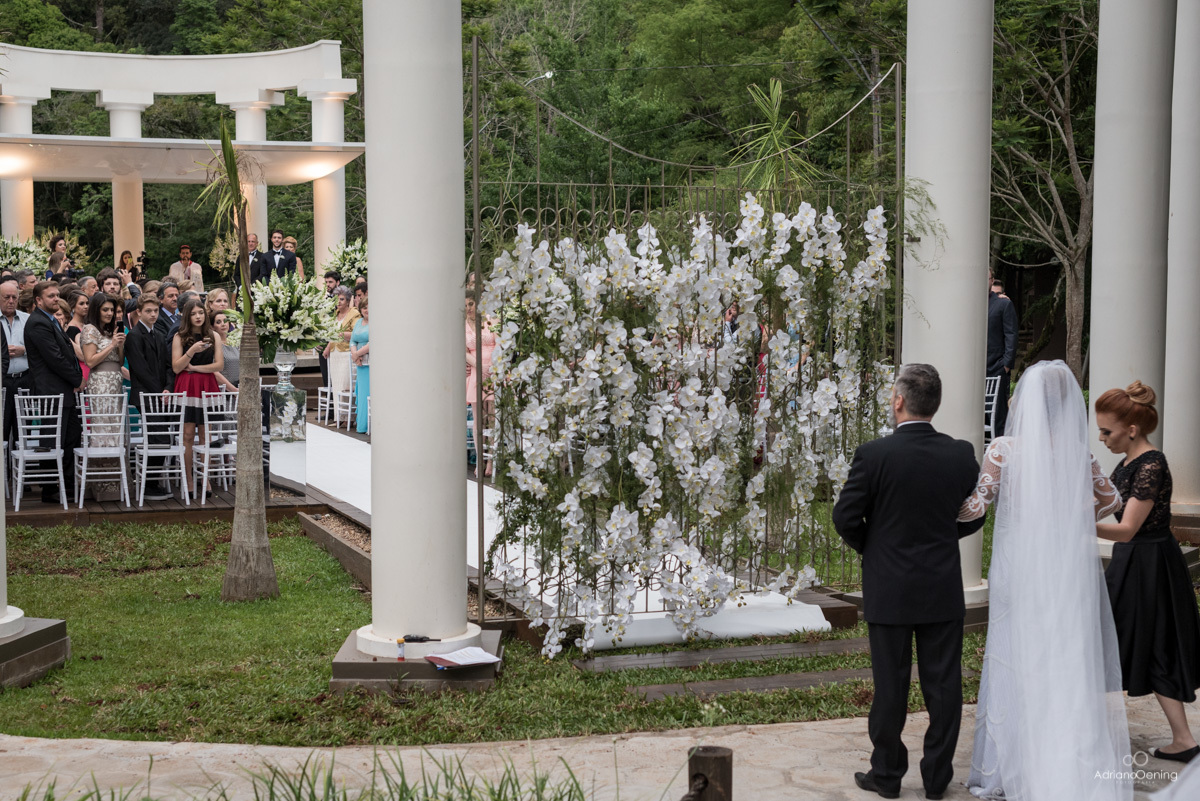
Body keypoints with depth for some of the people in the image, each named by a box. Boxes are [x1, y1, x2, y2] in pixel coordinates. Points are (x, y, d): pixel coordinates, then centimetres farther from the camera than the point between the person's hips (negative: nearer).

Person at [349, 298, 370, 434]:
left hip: (374, 365, -7)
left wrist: (357, 354, -10)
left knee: (370, 395, -8)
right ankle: (362, 424, 13)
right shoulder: (359, 322, 18)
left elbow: (373, 343, -16)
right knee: (361, 392, 8)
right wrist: (355, 355, -4)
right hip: (361, 364, 7)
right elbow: (352, 341, 16)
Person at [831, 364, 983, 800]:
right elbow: (975, 515, 7)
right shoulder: (962, 454, -3)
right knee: (943, 685, 10)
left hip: (889, 590, -2)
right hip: (944, 592, 2)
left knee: (890, 686, 8)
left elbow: (845, 516, -9)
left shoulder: (873, 454, -14)